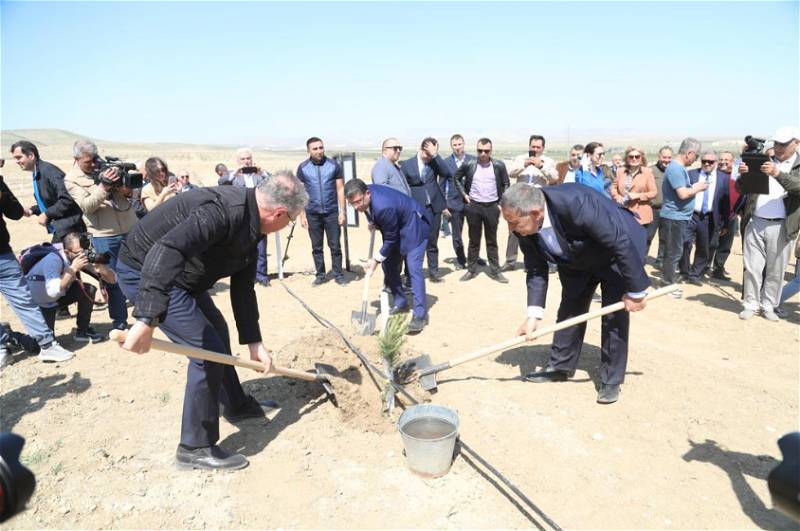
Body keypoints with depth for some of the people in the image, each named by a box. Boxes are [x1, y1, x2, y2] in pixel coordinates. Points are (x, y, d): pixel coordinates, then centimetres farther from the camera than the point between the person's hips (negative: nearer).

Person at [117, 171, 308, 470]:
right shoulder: (223, 210, -30)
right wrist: (147, 320, -50)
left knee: (217, 330, 22)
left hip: (181, 276, 10)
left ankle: (236, 404, 42)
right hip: (145, 271, -10)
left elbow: (243, 289, 6)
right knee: (208, 350, -11)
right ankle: (195, 448, 6)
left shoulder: (251, 228, 1)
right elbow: (166, 251, -43)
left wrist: (254, 343, 5)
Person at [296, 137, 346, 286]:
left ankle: (338, 275, 12)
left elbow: (340, 189, 2)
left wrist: (342, 211, -4)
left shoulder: (334, 165, 0)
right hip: (312, 213, 1)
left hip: (332, 212, -1)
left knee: (335, 246, 2)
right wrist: (302, 214, 0)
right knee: (316, 247, 8)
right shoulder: (303, 168, 1)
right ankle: (320, 275, 19)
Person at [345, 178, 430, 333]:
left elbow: (390, 239, -24)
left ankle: (420, 314, -12)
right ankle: (400, 302, 23)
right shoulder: (365, 194, -13)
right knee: (388, 265, 8)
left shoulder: (383, 207, -38)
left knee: (413, 268, -17)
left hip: (414, 226, -9)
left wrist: (376, 259, -15)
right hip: (396, 227, 9)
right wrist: (373, 223, 1)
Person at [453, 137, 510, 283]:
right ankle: (471, 270, 17)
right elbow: (456, 177, 11)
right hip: (473, 206, 0)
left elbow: (506, 184, 7)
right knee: (474, 240, 8)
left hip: (492, 207, 0)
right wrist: (464, 194, 3)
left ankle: (495, 271, 14)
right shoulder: (468, 165, -4)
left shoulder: (499, 165, -3)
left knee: (492, 241, 7)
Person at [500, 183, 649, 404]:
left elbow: (622, 243, -34)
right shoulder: (525, 227, -23)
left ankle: (611, 380, 9)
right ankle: (560, 366, 24)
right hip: (577, 261, 6)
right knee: (569, 310, 9)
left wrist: (635, 291, -25)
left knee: (615, 317, -5)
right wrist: (534, 314, -21)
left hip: (616, 255, -5)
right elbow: (536, 270, -12)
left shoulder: (576, 204, -43)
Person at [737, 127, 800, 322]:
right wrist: (742, 174, -14)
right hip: (755, 223, 2)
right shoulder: (764, 162, 11)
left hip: (781, 226, -1)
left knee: (776, 270, 7)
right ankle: (751, 304, 13)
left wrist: (777, 173, -31)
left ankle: (768, 306, 18)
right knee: (752, 267, 4)